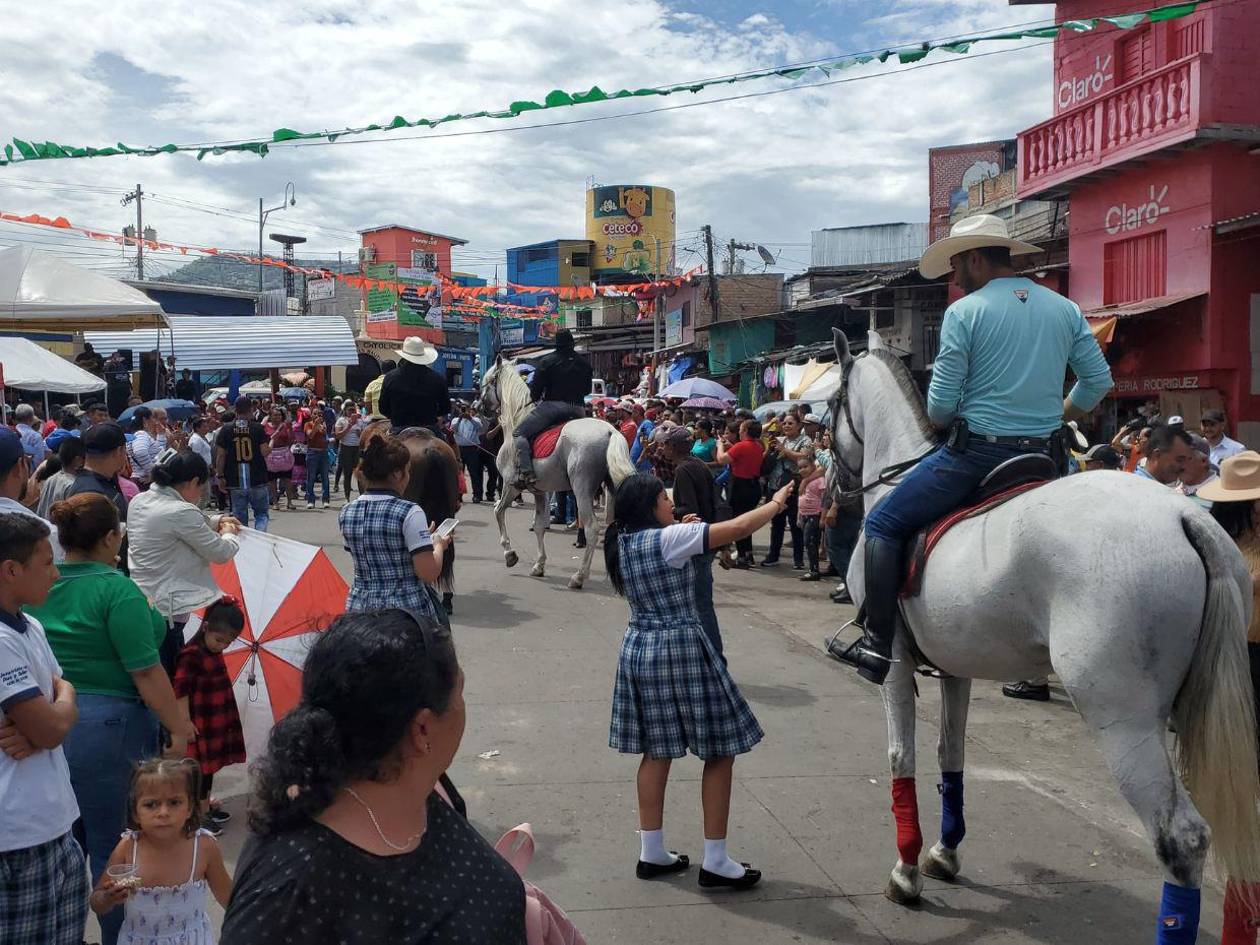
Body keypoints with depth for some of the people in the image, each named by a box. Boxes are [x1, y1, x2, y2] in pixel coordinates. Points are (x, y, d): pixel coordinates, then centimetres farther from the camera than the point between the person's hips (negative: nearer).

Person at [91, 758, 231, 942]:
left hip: (193, 938, 0)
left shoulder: (204, 846, -19)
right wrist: (109, 898, -24)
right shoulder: (127, 849, -17)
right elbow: (98, 906, -5)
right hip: (139, 939, 0)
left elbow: (226, 895, -2)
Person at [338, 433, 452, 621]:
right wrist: (439, 545, 4)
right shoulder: (409, 513, -14)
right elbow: (428, 574, -16)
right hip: (408, 608, -5)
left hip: (360, 606, 5)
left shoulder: (346, 514, 4)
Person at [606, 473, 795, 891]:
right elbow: (737, 528, -17)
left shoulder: (623, 543, 6)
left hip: (639, 650, 8)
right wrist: (776, 503, -2)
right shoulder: (667, 539, -17)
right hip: (681, 650, -8)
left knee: (656, 751, 15)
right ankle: (715, 861, 9)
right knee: (719, 752, 3)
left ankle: (651, 852, 21)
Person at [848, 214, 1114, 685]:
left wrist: (939, 425, 12)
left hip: (974, 450, -6)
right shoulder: (1066, 309, 9)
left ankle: (879, 643, -2)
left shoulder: (964, 312, -8)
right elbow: (1098, 381, 10)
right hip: (1042, 456, 6)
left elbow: (940, 405, -10)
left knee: (883, 523, 5)